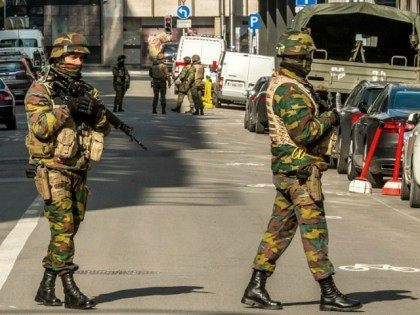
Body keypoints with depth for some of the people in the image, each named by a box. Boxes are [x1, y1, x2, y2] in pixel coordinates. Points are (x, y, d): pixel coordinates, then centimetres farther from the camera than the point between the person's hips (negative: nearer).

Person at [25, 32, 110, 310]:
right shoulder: (40, 90, -6)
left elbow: (104, 129, 11)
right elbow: (39, 128, -17)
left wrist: (96, 114, -9)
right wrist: (65, 108, -22)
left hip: (79, 171, 7)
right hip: (53, 170, -7)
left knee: (70, 229, 9)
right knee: (63, 228, -12)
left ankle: (46, 288, 17)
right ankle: (71, 291, -12)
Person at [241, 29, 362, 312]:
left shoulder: (278, 84, 13)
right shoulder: (290, 92, -19)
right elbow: (303, 132, -23)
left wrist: (322, 117, 7)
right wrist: (329, 118, -10)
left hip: (287, 169, 10)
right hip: (300, 169, -10)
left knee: (279, 229, 11)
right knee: (314, 230, -5)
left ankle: (256, 288, 12)